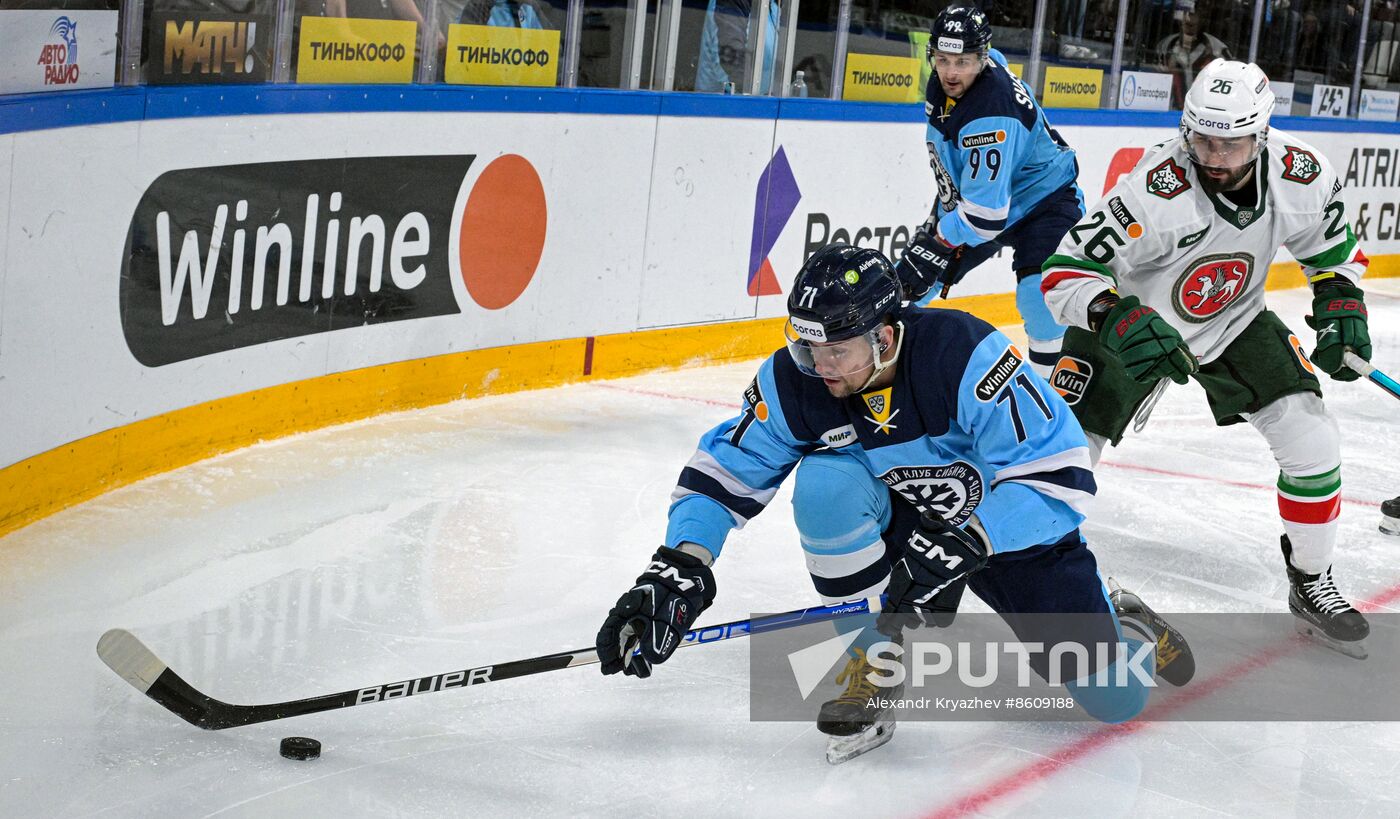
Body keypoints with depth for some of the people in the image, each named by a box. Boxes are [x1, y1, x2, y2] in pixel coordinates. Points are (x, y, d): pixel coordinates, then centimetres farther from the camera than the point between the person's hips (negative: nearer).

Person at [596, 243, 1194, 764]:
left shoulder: (966, 355, -34)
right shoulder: (795, 383, -20)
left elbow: (1059, 478, -33)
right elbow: (722, 472, -11)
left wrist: (960, 548, -40)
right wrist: (680, 566, -26)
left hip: (1013, 523, -3)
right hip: (901, 517, 3)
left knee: (1115, 700, -7)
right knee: (825, 479, -31)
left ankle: (1120, 624, 33)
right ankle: (879, 662, -14)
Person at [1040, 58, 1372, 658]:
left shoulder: (1303, 177, -20)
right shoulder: (1157, 189, -36)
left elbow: (1331, 245, 3)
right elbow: (1065, 271, -34)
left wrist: (1342, 311, -8)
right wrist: (1119, 318, -49)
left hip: (1235, 322, 4)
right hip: (1135, 318, -4)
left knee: (1313, 443, -6)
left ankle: (1312, 584, 16)